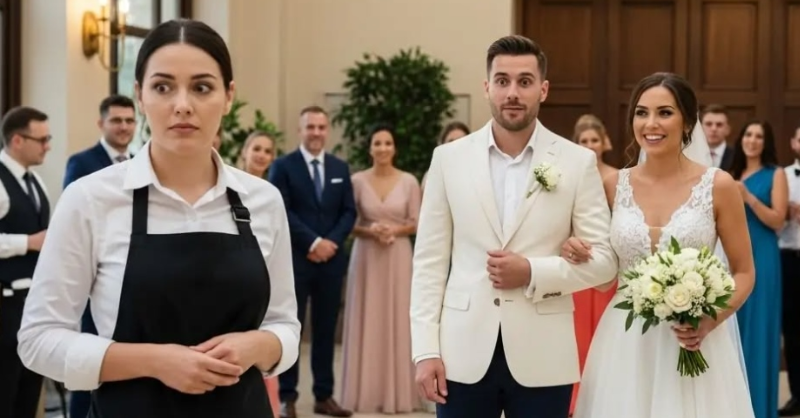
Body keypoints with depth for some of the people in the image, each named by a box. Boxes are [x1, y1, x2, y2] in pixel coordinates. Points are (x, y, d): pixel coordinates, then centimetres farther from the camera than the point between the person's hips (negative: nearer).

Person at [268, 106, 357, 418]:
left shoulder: (340, 168, 13)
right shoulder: (283, 166, -1)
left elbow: (349, 212, 8)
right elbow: (282, 212, -9)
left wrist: (331, 242, -8)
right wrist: (313, 242, -15)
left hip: (332, 259, 4)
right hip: (295, 258, -4)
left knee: (326, 329, 8)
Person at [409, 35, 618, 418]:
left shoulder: (578, 162, 1)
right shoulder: (449, 158, 3)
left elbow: (604, 259, 1)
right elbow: (429, 261, 3)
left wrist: (533, 273, -14)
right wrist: (426, 350, -3)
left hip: (542, 358, 0)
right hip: (464, 353, 1)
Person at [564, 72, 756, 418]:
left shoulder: (718, 185, -4)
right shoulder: (615, 186, 3)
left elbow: (744, 273, 1)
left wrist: (711, 320, -15)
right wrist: (578, 256, -10)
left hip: (693, 341, -2)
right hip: (625, 344, 2)